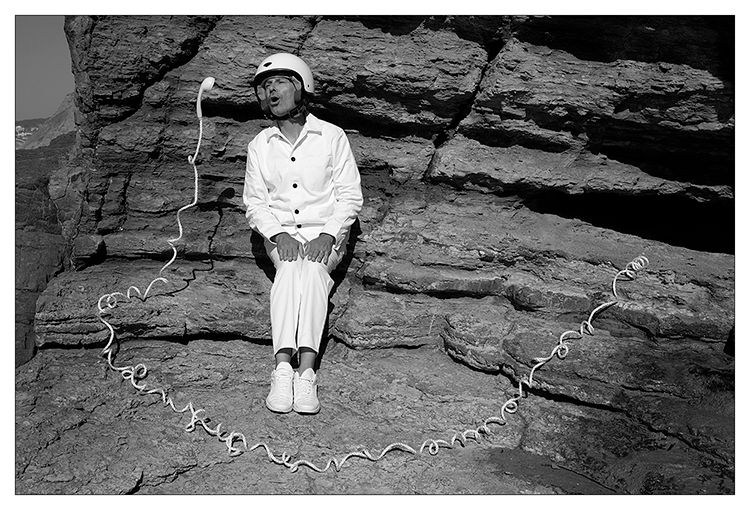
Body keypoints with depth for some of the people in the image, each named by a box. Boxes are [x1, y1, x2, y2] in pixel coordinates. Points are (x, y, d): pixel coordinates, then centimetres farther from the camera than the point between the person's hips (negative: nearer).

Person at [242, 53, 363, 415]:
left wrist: (328, 235, -16)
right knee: (290, 269, -31)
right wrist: (277, 234, -12)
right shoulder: (259, 146, 11)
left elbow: (351, 195, 0)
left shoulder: (332, 137, 3)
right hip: (281, 233, 2)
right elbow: (254, 201, 7)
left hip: (326, 233, -1)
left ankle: (306, 370, -42)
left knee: (311, 270, -32)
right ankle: (283, 368, -42)